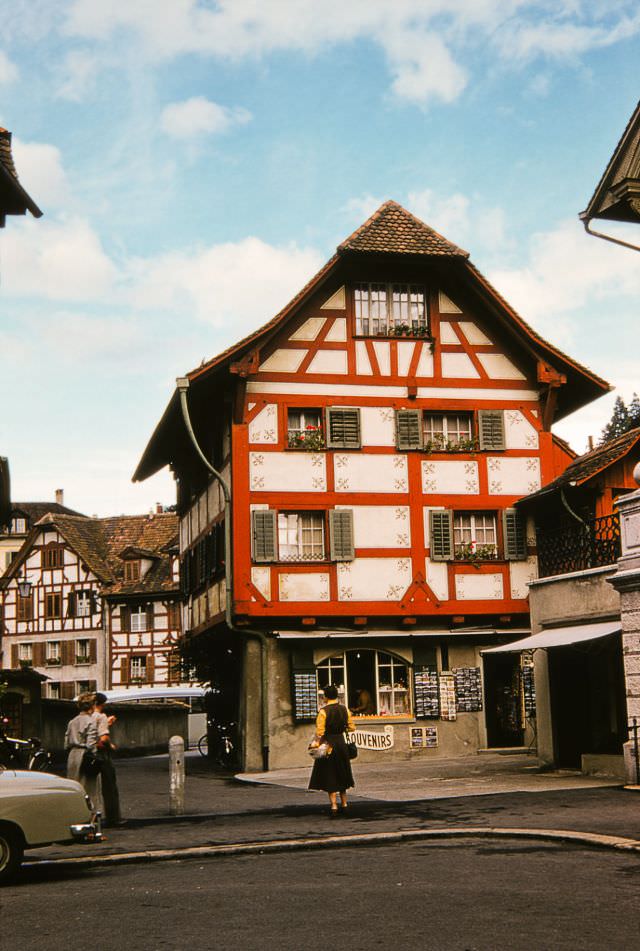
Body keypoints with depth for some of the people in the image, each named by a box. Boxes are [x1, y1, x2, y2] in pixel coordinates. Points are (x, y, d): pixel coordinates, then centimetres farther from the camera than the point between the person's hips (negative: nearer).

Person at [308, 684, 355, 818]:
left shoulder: (323, 711, -15)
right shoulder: (344, 709, 0)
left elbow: (320, 732, -17)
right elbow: (351, 727, 5)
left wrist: (316, 743, -1)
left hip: (328, 743, -5)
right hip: (341, 743, 5)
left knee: (330, 776, 1)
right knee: (341, 775, 18)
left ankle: (333, 806, -5)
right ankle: (344, 803, 25)